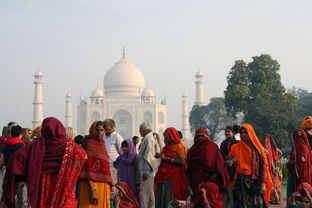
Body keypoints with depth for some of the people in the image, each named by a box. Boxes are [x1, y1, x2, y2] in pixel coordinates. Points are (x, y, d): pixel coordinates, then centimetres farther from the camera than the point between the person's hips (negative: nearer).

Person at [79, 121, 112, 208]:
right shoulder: (89, 144, -7)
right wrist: (92, 191, -22)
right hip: (92, 186, -8)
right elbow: (87, 168, -15)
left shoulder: (102, 145, 16)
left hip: (104, 187, 8)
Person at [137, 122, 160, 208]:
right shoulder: (148, 138, 15)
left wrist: (145, 172, -21)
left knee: (144, 192, -9)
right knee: (150, 192, 14)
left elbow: (148, 156, -20)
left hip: (146, 170, -10)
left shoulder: (148, 139, -14)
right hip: (148, 170, 10)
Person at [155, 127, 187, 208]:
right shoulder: (167, 146, 15)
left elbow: (182, 161, -16)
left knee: (170, 199, -6)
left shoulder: (179, 146, -5)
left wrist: (166, 158, -16)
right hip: (163, 176, 7)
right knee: (161, 197, 5)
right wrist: (159, 155, 4)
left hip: (173, 177, -7)